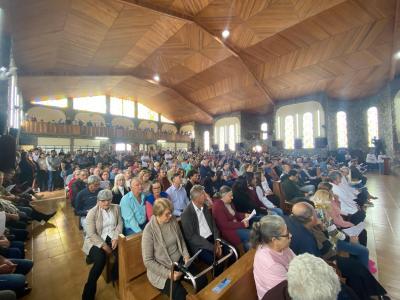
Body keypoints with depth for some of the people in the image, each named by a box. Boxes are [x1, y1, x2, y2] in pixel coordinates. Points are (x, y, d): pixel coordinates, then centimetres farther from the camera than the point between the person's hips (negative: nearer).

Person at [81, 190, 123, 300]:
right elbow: (91, 234, -13)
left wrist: (115, 238, -13)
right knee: (100, 260, -29)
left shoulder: (116, 208, 1)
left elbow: (120, 224, 1)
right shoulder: (92, 213, -10)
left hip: (112, 237, 3)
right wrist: (104, 246, -16)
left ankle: (115, 278, 10)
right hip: (96, 240, -3)